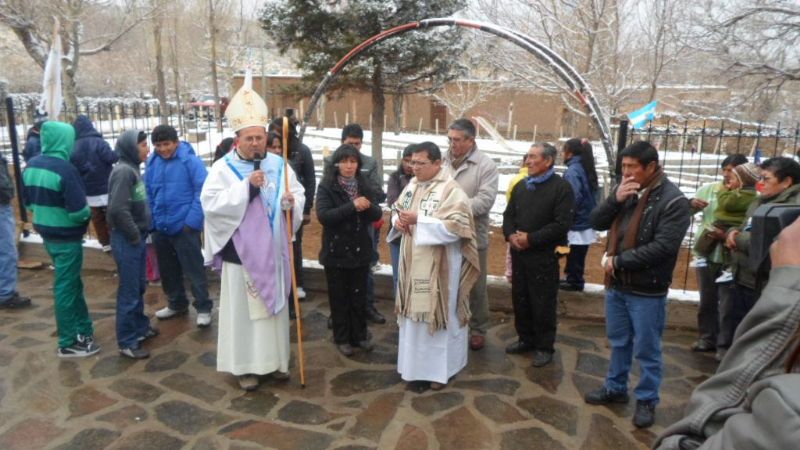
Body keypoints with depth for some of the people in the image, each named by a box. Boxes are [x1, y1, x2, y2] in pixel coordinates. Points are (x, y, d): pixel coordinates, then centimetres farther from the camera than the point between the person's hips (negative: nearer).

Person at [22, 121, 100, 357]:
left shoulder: (31, 165, 3)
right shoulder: (65, 169, -22)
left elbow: (29, 202, 13)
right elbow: (79, 211, -24)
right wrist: (87, 214, -4)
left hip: (46, 234, 8)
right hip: (67, 238, -8)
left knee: (72, 283, 20)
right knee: (66, 287, 3)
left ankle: (83, 329, 33)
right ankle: (68, 343, 15)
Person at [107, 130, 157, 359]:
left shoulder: (133, 168, 10)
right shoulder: (123, 171, -18)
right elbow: (118, 209, -27)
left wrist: (141, 233, 11)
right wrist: (134, 235, -16)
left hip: (138, 239, 9)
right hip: (127, 240, -9)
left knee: (139, 286, 20)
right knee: (129, 291, 1)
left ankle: (140, 327, 36)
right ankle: (127, 342, 12)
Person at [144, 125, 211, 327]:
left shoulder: (190, 160, -12)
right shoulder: (152, 162, 3)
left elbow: (202, 192, -15)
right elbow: (148, 193, 12)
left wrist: (192, 220, -18)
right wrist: (150, 220, 6)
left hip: (184, 226, -6)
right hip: (160, 227, 6)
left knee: (194, 269, 2)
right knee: (167, 270, 18)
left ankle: (203, 308, 13)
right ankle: (176, 304, 35)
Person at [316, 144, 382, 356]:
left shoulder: (364, 186, 4)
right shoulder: (326, 187, -8)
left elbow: (378, 214, 1)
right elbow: (323, 215, -20)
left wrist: (368, 206, -22)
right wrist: (352, 206, -28)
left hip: (360, 250, 3)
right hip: (336, 251, -3)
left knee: (359, 296, 12)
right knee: (339, 297, 8)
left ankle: (359, 335, 26)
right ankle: (341, 338, 21)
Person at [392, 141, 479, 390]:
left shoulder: (451, 190, -16)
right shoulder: (412, 185, 7)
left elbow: (456, 226, -23)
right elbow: (397, 208, 19)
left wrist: (419, 220, -25)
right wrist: (398, 219, -6)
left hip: (439, 266, -7)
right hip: (413, 261, 7)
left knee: (437, 313, 4)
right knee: (414, 311, 17)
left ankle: (439, 368, 20)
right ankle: (415, 361, 34)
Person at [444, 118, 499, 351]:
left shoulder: (486, 165, -9)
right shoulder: (443, 161, 4)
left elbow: (485, 199, -19)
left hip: (473, 236, -3)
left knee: (475, 286, 11)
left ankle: (478, 329, 27)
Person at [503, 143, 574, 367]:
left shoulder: (561, 187, -9)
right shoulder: (521, 186, 13)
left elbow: (562, 224, -17)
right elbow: (509, 215, 13)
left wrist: (531, 239, -18)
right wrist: (510, 235, -8)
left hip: (544, 256, -6)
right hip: (519, 253, 6)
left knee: (543, 303, 2)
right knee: (520, 299, 14)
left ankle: (544, 346, 17)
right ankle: (526, 339, 31)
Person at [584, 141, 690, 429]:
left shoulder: (673, 200, -16)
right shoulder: (625, 191, 5)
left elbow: (663, 247, -23)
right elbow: (596, 223, 2)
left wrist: (618, 261, -18)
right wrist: (615, 199, -15)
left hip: (647, 291, -6)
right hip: (616, 284, 6)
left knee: (646, 349, 8)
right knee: (618, 341, 21)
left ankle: (647, 400, 25)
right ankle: (615, 388, 37)